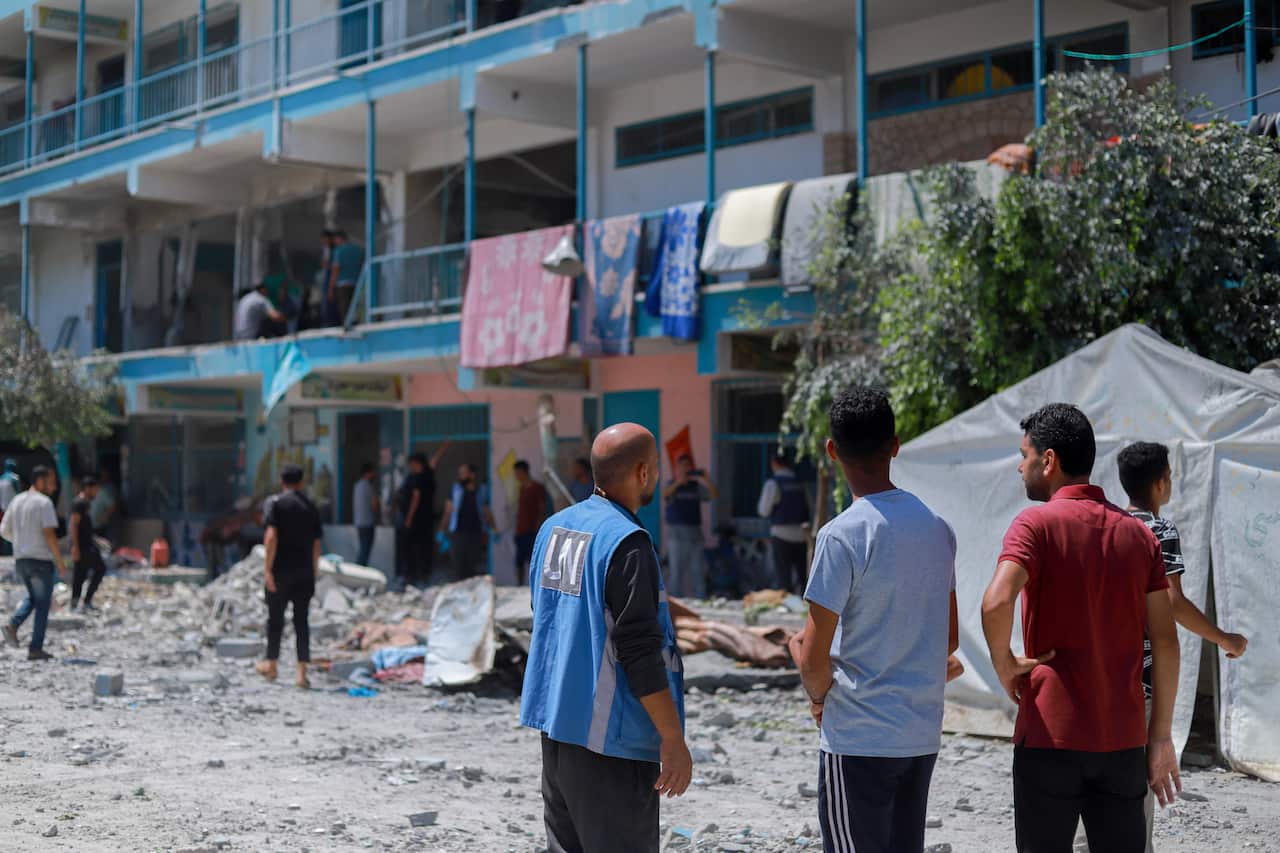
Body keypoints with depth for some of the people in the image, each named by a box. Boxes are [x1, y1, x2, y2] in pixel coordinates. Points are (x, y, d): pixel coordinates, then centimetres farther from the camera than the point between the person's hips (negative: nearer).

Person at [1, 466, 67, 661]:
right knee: (42, 604, 3)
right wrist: (60, 562, -14)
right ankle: (36, 649, 3)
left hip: (20, 559, 7)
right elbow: (49, 533, -19)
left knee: (32, 598, 25)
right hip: (41, 559, -7)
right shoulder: (44, 503, -12)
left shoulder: (16, 501, 9)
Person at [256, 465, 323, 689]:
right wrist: (314, 573, 19)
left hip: (281, 570, -3)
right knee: (301, 620, 4)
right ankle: (302, 672, -3)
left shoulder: (275, 502, -4)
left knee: (275, 618, 12)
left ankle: (271, 665, 27)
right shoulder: (311, 507, 9)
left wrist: (267, 569, -14)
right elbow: (316, 544, 10)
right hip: (305, 572, 3)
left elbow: (271, 536, -14)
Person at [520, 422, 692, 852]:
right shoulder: (627, 542, -18)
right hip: (611, 737, -8)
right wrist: (673, 739, -14)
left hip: (556, 727, 8)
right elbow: (639, 651, -20)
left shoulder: (554, 527, 7)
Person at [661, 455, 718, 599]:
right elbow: (664, 495, -18)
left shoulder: (696, 486, 10)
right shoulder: (672, 485, 3)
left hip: (695, 531, 3)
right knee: (676, 570, -2)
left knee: (697, 569, 3)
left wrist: (706, 483, -17)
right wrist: (678, 482, -30)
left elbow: (715, 496, 0)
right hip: (676, 532, -3)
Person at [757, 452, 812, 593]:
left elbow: (764, 511, -7)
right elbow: (808, 508, 12)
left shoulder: (773, 483, -8)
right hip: (800, 534, 5)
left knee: (783, 576, -1)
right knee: (802, 574, 10)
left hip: (781, 534, -5)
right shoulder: (799, 483, 8)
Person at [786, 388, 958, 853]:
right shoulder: (937, 527, 6)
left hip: (858, 741, -7)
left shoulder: (842, 535, -16)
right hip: (923, 735, 7)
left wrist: (819, 696, 5)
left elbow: (814, 660, -15)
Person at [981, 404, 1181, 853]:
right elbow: (1165, 642, 5)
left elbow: (997, 602, -26)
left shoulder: (1037, 523, -7)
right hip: (1123, 739, 5)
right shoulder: (1139, 534, 8)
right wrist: (1160, 736, 9)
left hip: (1050, 736, -4)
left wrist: (1004, 664, -8)